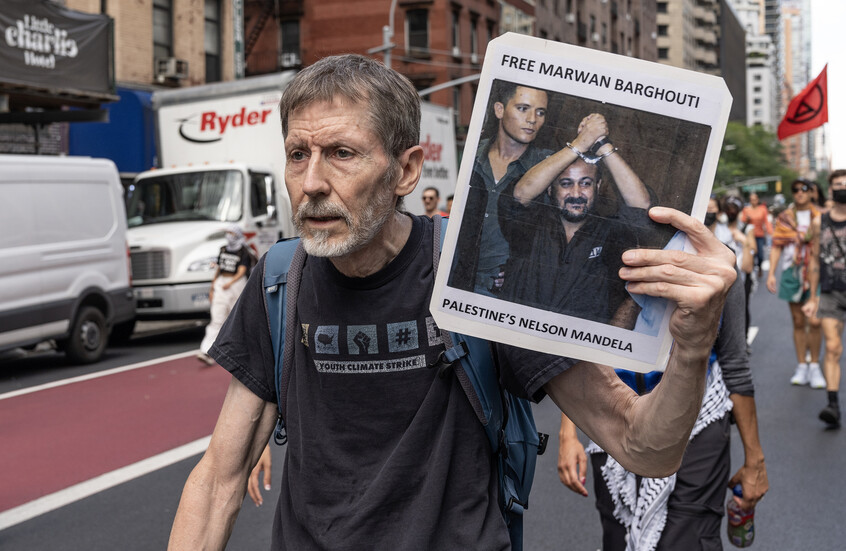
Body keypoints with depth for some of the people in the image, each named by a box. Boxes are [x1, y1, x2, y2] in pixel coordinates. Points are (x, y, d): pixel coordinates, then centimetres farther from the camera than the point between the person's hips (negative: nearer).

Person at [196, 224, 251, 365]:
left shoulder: (243, 252, -6)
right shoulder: (223, 249, 12)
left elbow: (241, 272, -16)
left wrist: (231, 283, -33)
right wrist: (212, 288, 16)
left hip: (237, 284, -4)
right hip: (221, 285, 4)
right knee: (217, 320, -6)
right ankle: (208, 352, -17)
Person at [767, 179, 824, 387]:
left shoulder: (820, 216, 5)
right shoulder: (784, 218, 9)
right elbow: (776, 246, 7)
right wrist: (771, 273, 1)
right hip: (792, 272, 2)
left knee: (814, 321, -8)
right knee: (798, 322, 6)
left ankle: (814, 366, 4)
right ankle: (801, 366, 14)